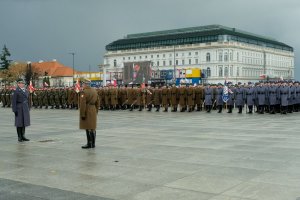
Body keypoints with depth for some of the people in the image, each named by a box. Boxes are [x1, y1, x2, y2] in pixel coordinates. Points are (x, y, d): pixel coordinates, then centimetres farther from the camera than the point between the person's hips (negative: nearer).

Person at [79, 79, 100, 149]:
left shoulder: (84, 92, -14)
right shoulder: (94, 91, 11)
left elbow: (83, 104, -17)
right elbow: (97, 102, 15)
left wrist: (82, 114, -15)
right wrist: (96, 111, 21)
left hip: (87, 111, -7)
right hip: (93, 111, 8)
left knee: (88, 128, -2)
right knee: (93, 128, 10)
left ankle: (89, 144, 0)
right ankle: (93, 143, 16)